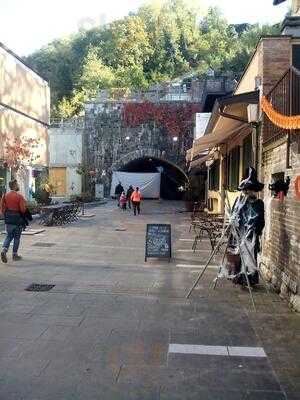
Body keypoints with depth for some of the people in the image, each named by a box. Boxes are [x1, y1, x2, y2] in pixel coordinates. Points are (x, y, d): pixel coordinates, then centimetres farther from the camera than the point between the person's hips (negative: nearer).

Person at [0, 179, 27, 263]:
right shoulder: (19, 196, -14)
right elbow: (23, 209, -14)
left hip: (8, 219, 4)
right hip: (17, 219, -4)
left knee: (9, 236, 16)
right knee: (17, 237, 9)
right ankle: (15, 255, 15)